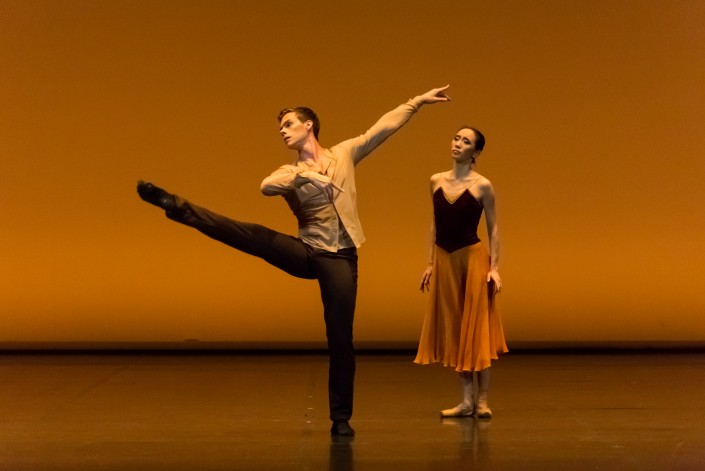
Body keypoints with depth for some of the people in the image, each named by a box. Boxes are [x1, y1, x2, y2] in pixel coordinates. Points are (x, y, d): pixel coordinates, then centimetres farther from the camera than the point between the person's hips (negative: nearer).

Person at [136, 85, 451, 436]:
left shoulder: (344, 153, 9)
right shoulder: (290, 173, 6)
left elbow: (385, 126, 11)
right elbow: (266, 187, -17)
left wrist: (418, 101, 8)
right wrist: (304, 173, -33)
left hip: (338, 259, -1)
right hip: (305, 252, 1)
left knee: (340, 338, -1)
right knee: (251, 235, -21)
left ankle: (341, 418, 7)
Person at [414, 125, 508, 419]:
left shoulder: (482, 186, -7)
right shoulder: (436, 181, 5)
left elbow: (493, 229, -2)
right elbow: (435, 224, 12)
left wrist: (494, 267, -8)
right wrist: (430, 263, 10)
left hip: (473, 258, -4)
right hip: (444, 261, 5)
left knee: (477, 329, 1)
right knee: (453, 330, 7)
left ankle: (482, 400, 11)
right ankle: (467, 400, 15)